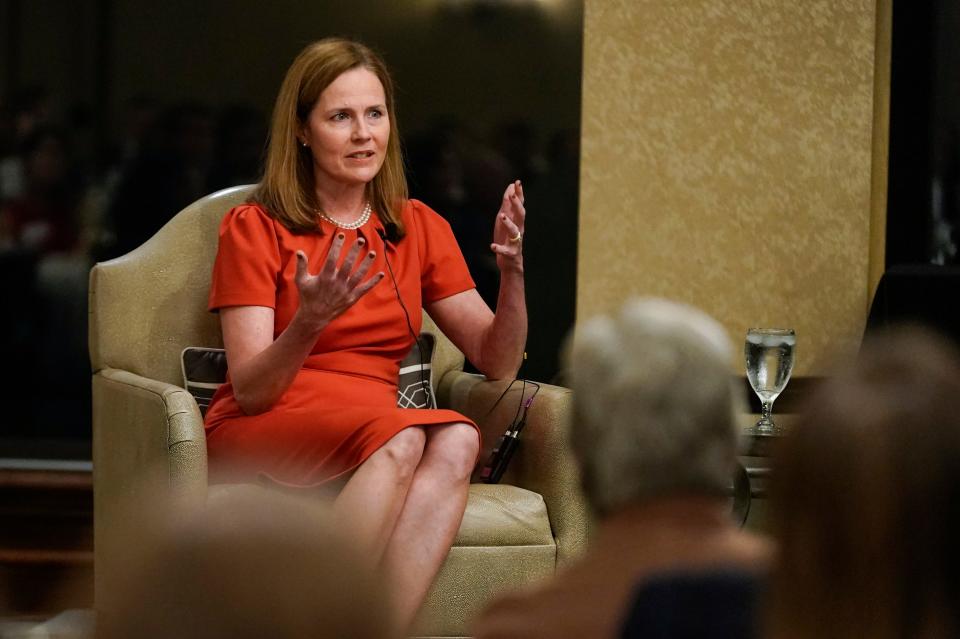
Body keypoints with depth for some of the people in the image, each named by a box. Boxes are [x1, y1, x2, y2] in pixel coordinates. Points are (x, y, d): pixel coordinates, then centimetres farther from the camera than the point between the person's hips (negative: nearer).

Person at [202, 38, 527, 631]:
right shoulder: (255, 227, 0)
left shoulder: (420, 228, 14)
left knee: (456, 438, -31)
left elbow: (496, 361, 9)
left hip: (372, 439, 4)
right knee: (402, 436, -35)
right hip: (258, 439, -4)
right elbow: (250, 390, -9)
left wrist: (512, 270, -9)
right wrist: (310, 321, -28)